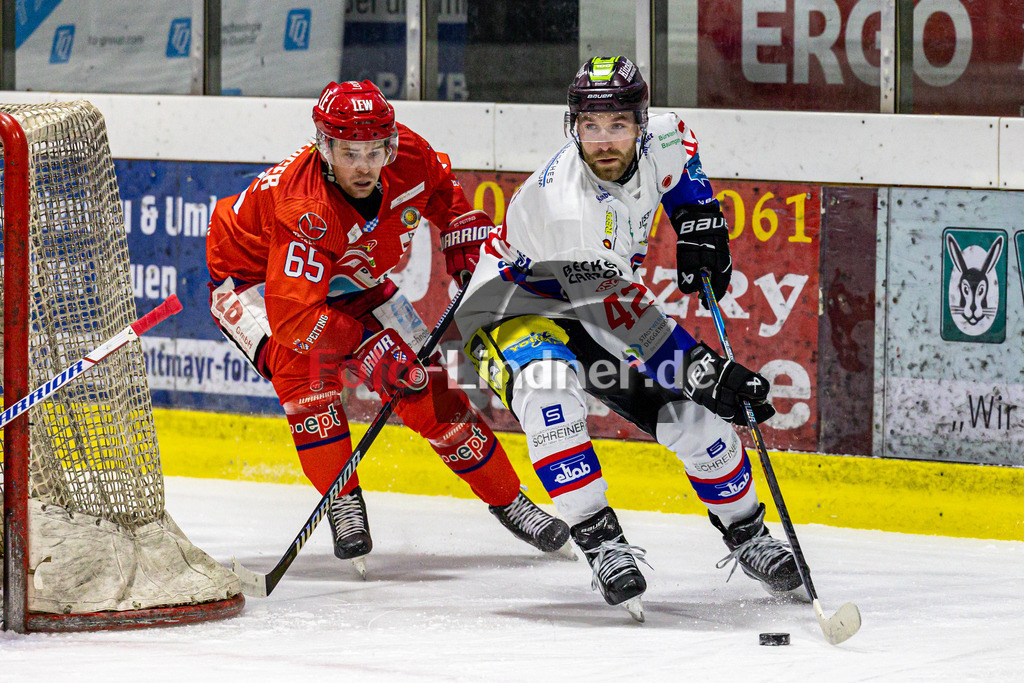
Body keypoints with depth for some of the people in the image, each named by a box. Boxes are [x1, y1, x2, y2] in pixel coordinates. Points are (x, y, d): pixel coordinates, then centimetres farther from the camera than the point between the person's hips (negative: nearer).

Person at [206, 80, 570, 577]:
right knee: (302, 365, -33)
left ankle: (507, 501, 14)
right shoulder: (306, 209, -41)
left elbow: (446, 196, 4)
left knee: (428, 387, -1)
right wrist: (367, 351, -43)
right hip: (256, 279, -5)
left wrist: (467, 253, -5)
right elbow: (293, 314, -44)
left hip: (350, 283, 5)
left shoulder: (410, 158, -23)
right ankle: (344, 506, -17)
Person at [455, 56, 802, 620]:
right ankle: (602, 544, -30)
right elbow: (620, 316, -36)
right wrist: (705, 372, -38)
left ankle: (747, 533, 22)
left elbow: (679, 145, 13)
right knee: (547, 385, -37)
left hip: (600, 303, 6)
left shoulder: (655, 144, -16)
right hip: (514, 311, -6)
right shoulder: (563, 205, -38)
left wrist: (699, 222, -1)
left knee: (695, 416, -4)